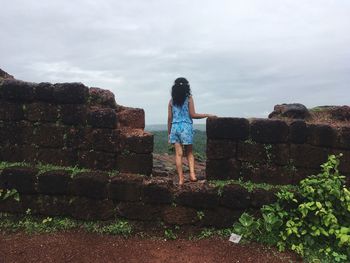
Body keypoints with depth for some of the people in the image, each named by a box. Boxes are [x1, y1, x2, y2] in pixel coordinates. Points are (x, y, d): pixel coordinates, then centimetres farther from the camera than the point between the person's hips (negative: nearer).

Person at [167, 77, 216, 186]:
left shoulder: (172, 101, 7)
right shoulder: (189, 98, -2)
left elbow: (169, 118, 7)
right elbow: (193, 115, -6)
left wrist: (169, 133, 13)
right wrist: (207, 115, 3)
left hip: (175, 127, 2)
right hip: (186, 127, -2)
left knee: (178, 154, 4)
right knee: (189, 152, 13)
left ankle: (181, 178, 6)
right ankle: (192, 174, 0)